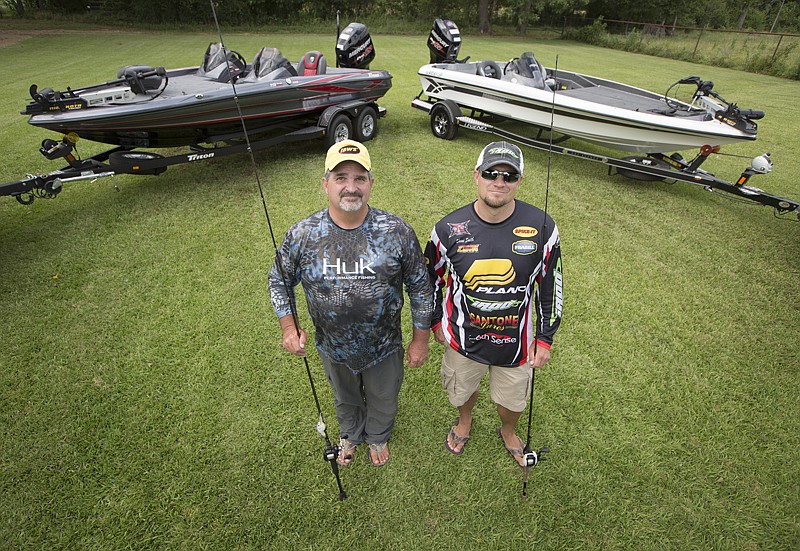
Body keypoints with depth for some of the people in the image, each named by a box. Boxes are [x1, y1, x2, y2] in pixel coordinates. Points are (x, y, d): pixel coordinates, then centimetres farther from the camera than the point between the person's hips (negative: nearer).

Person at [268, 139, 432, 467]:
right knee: (345, 398, 30)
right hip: (332, 348, 1)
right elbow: (279, 280, 0)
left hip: (384, 347, -1)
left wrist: (420, 339, -6)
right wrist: (288, 326, -7)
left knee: (383, 398, 26)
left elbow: (420, 286, -10)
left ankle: (378, 436, 61)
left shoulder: (397, 232, -20)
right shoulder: (301, 235, -17)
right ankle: (350, 435, 63)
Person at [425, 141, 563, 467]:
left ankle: (508, 432, 60)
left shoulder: (541, 226, -16)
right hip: (463, 339, 0)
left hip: (516, 342, 1)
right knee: (463, 390, 26)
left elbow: (551, 285, -4)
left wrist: (545, 338, -1)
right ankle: (464, 421, 63)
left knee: (512, 399, 24)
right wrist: (435, 322, 6)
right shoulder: (449, 228, -17)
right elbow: (430, 277, 0)